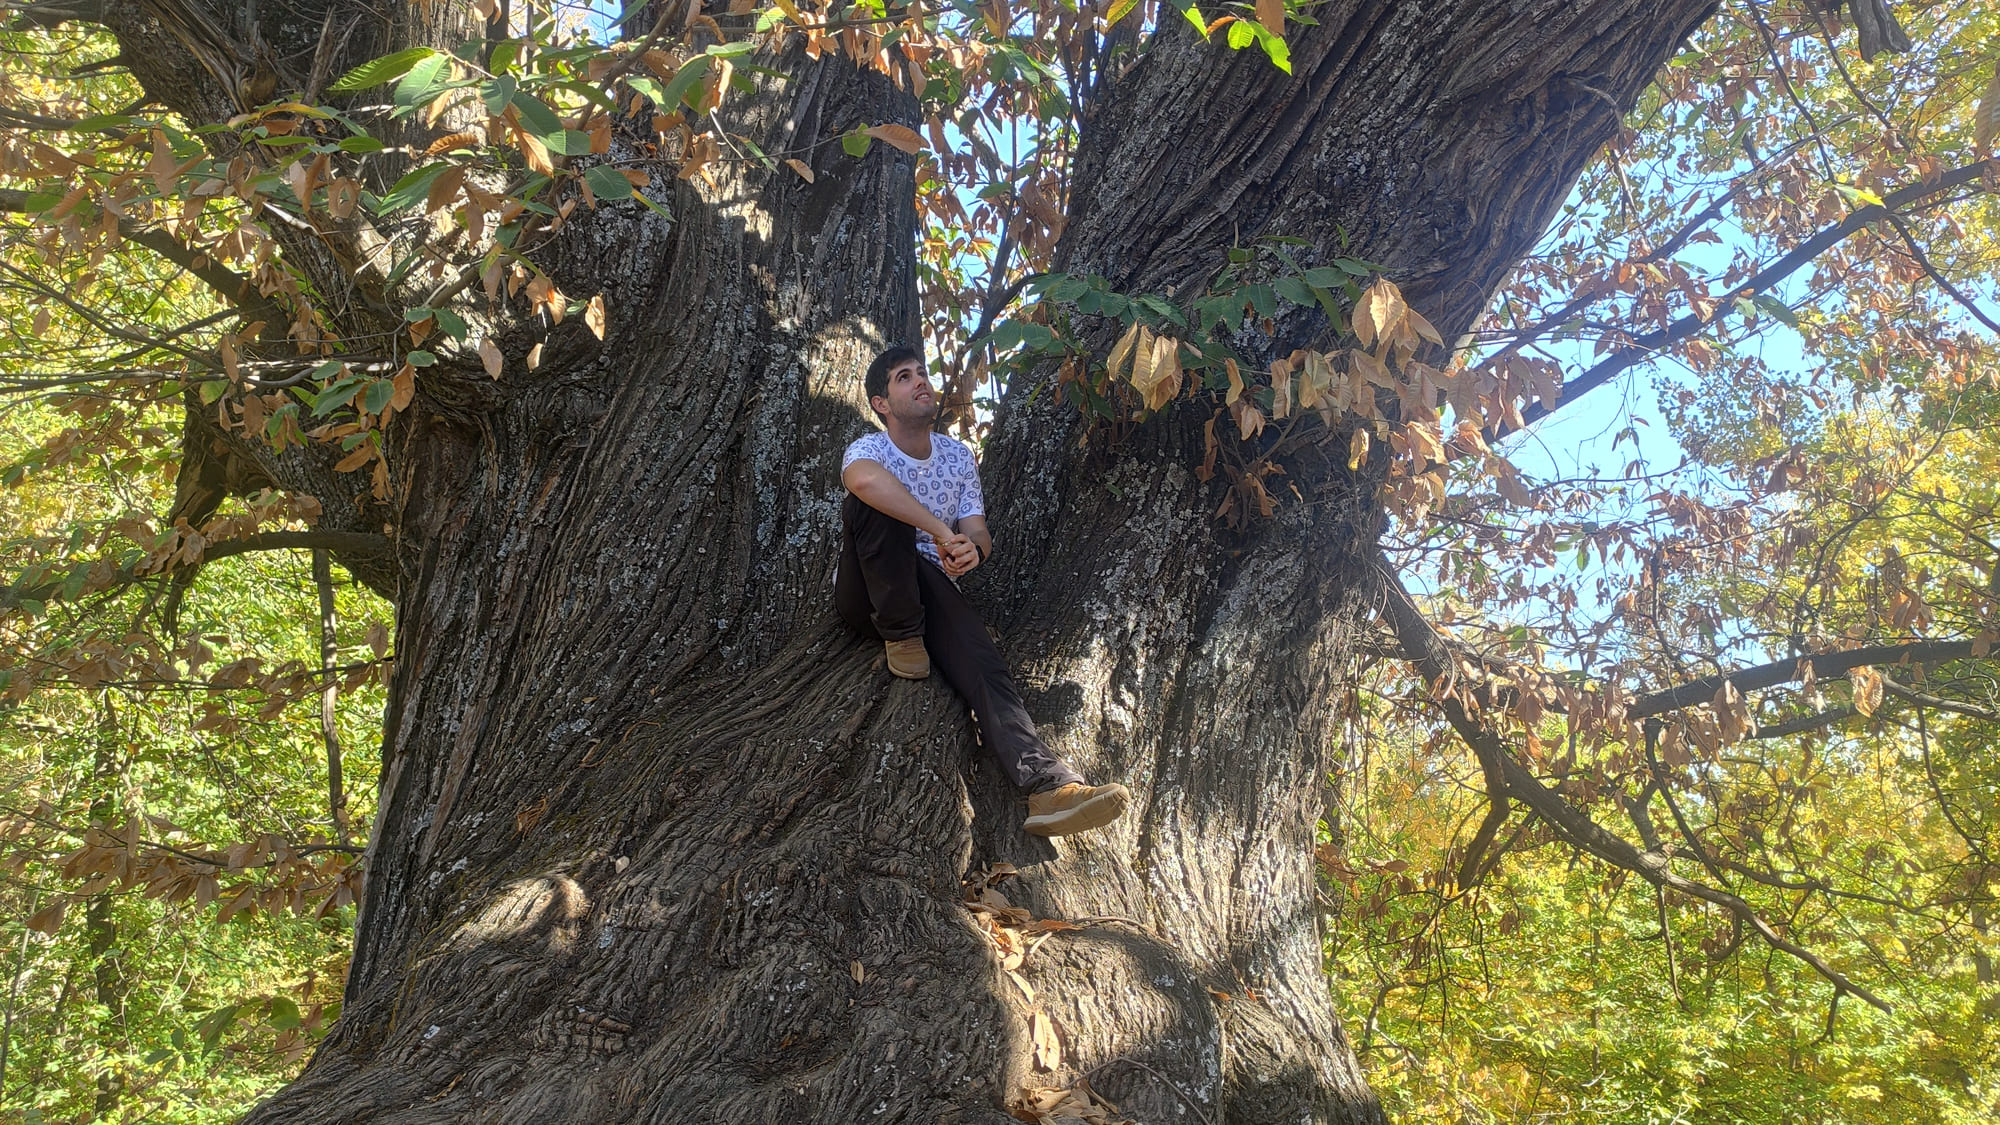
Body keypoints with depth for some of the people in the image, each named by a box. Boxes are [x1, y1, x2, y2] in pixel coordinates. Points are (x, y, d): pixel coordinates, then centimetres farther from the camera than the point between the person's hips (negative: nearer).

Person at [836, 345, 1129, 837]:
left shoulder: (958, 455, 13)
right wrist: (943, 533, -35)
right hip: (866, 592, -3)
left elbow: (978, 533, 6)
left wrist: (972, 549, -21)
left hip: (931, 587, 3)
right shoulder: (867, 449, -5)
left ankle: (1049, 785, -50)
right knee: (874, 500, -30)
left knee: (982, 659, -28)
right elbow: (864, 479, -33)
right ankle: (901, 636, -21)